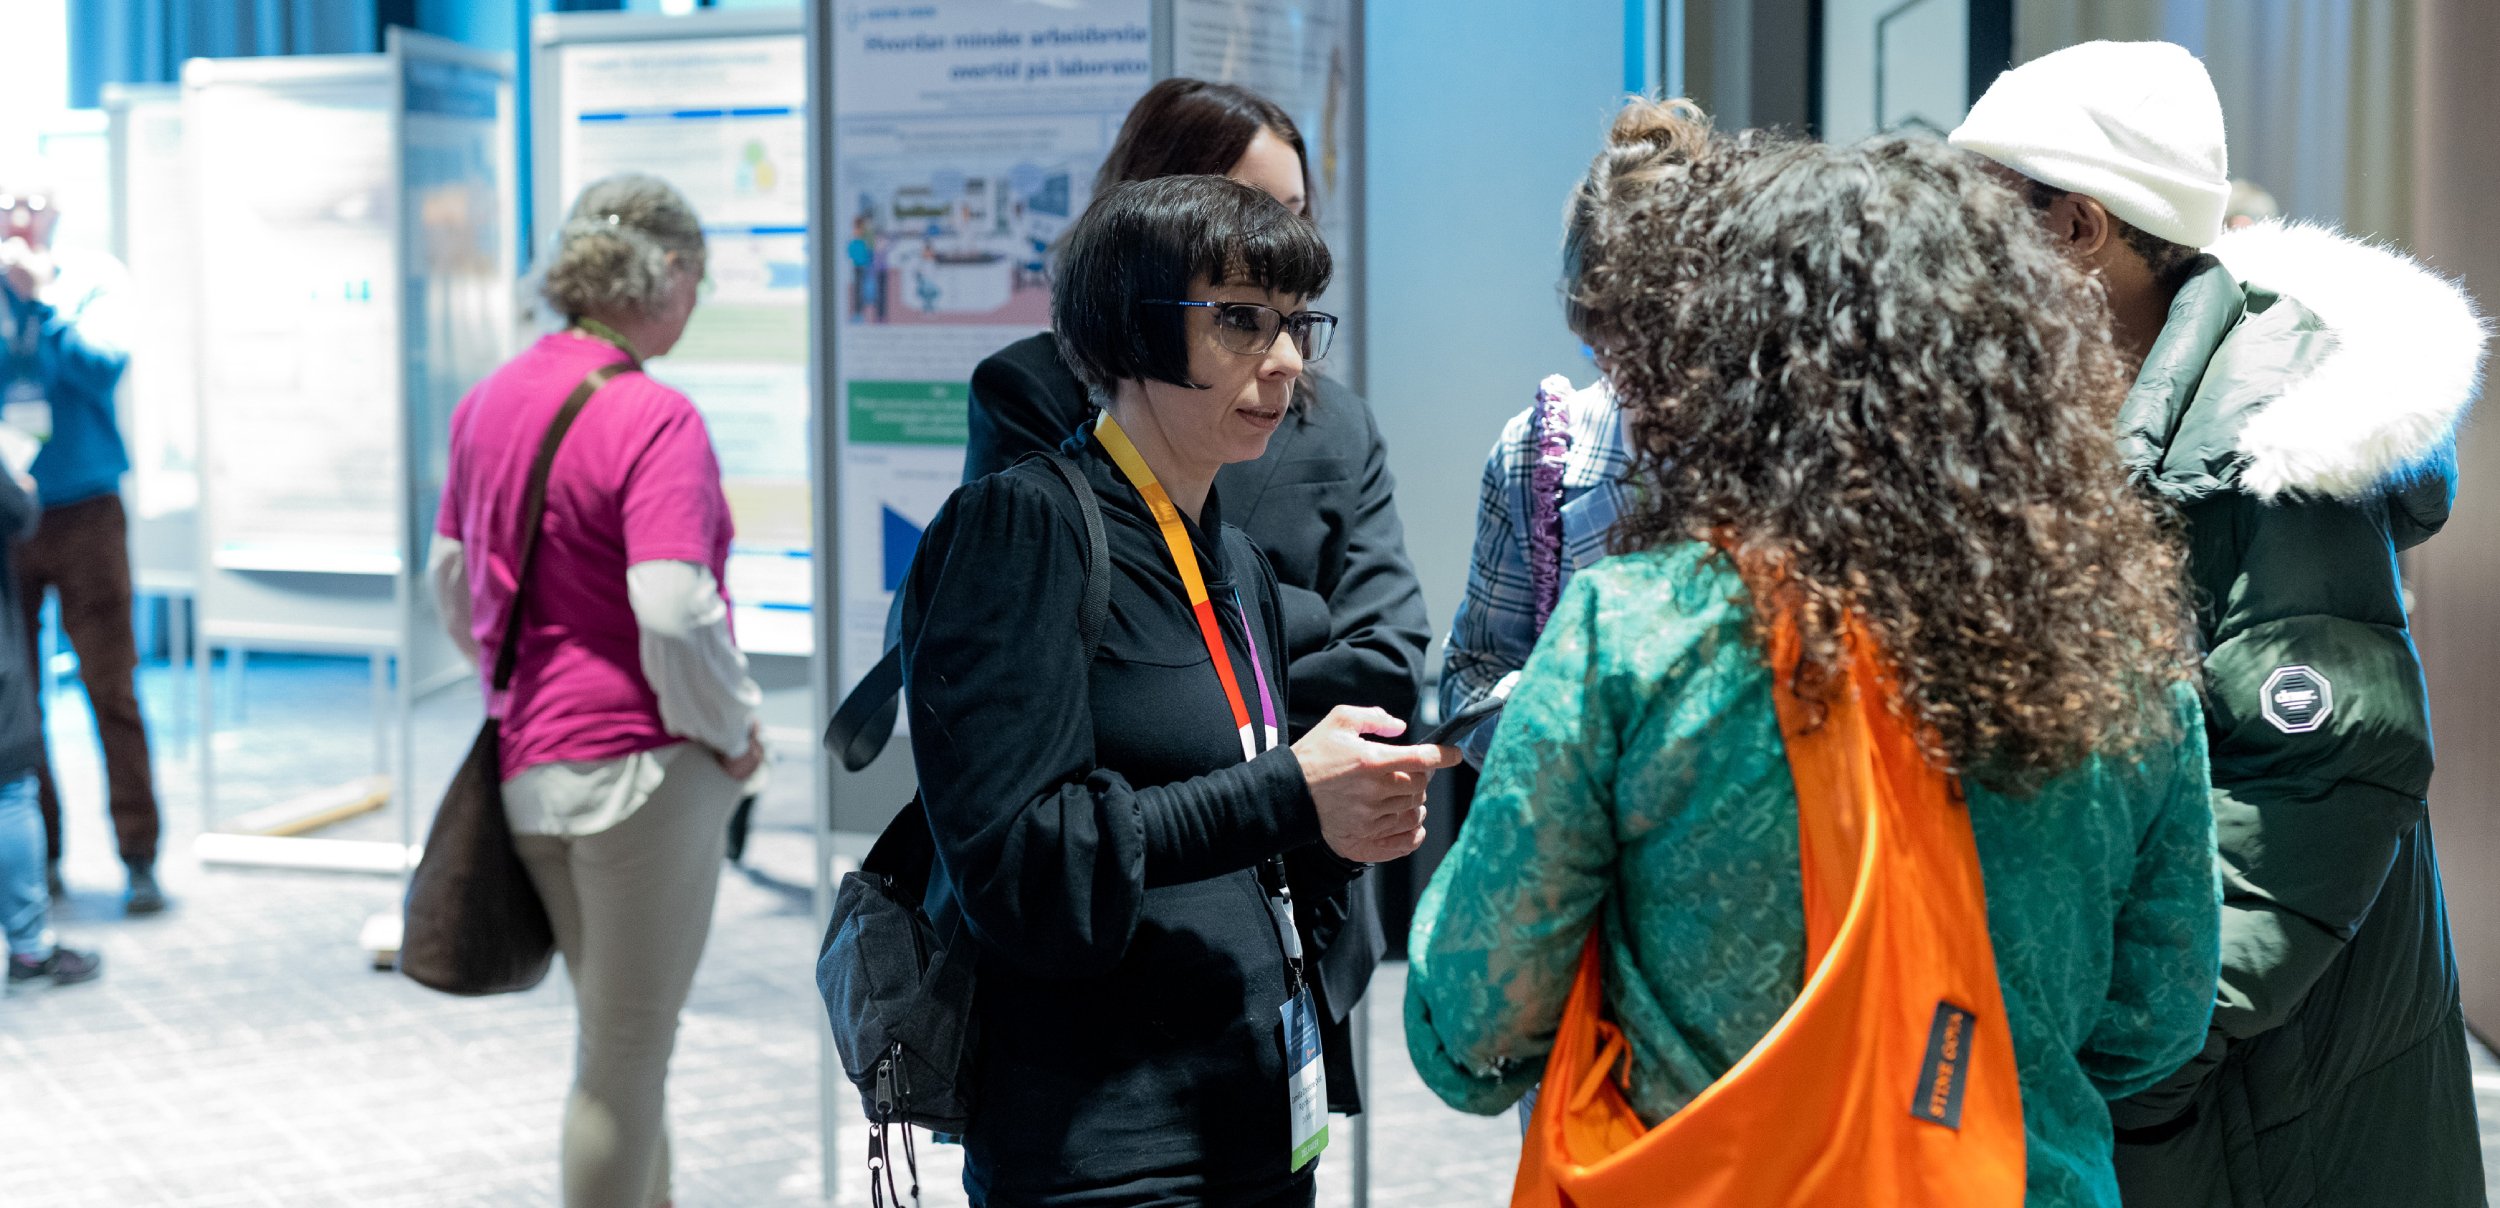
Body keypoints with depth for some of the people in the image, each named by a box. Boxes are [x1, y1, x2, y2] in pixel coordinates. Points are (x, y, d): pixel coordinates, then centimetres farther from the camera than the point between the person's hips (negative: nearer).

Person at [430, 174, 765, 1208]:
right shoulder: (654, 420, -17)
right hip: (641, 766, -8)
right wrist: (735, 733, -11)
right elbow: (673, 613, -26)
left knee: (619, 1034, 21)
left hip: (527, 765, 8)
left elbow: (448, 575, 16)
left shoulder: (490, 401, 8)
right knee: (628, 1056, 5)